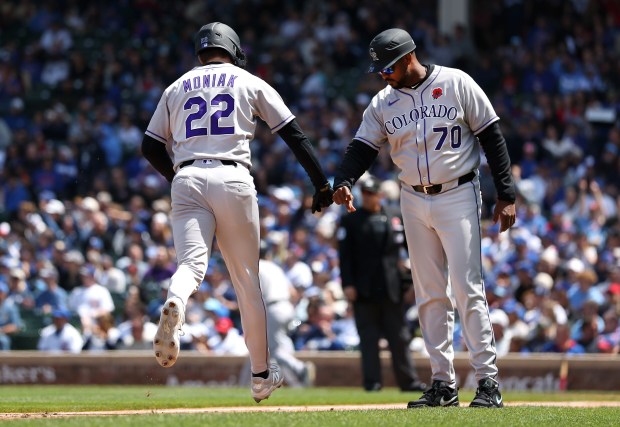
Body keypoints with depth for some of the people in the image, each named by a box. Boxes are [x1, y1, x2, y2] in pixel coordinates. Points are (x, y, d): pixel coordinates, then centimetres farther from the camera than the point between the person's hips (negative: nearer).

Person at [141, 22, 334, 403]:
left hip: (187, 180, 1)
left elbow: (150, 147, 18)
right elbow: (294, 134, 8)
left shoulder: (177, 88, 20)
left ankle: (174, 305, -50)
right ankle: (262, 374, 15)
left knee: (192, 263, -12)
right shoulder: (250, 83, 14)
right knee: (247, 278, 8)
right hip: (232, 179, -1)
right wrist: (322, 184, 8)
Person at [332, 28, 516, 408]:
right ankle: (443, 384, 10)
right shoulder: (383, 103, 5)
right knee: (430, 294, 5)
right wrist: (343, 183, -21)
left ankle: (488, 380, -8)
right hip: (414, 202, 5)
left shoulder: (456, 84, -6)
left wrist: (506, 195, -9)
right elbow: (363, 146, 0)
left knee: (467, 288, -11)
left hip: (458, 197, -5)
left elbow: (492, 136, -5)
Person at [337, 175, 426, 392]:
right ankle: (372, 381, 3)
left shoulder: (395, 217, 10)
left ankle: (408, 380, 8)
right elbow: (345, 255, -3)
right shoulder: (350, 220, 2)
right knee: (368, 338, -1)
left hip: (391, 288, 2)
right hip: (364, 290, -2)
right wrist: (348, 284, -11)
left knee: (399, 337, 5)